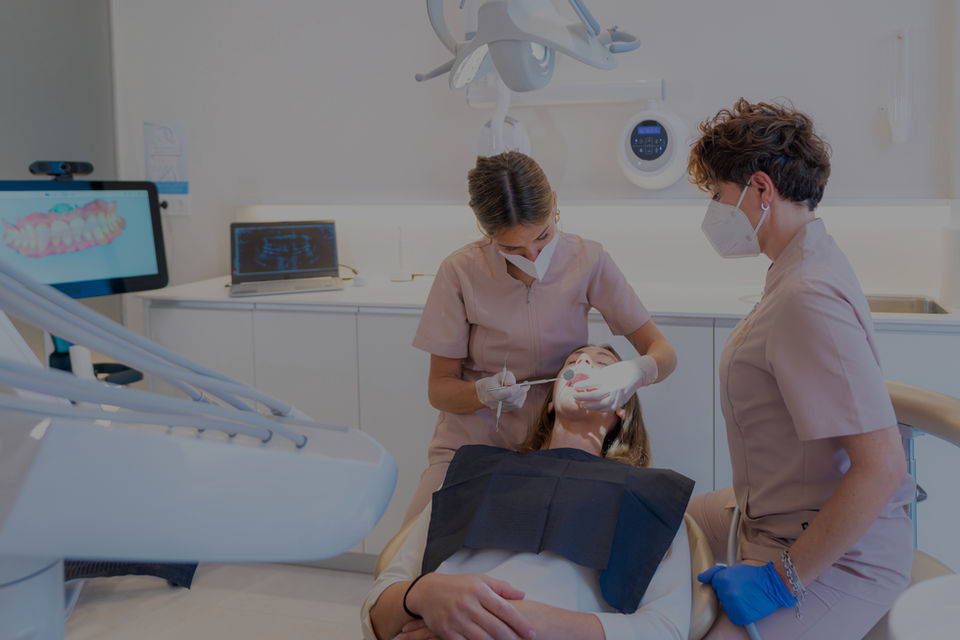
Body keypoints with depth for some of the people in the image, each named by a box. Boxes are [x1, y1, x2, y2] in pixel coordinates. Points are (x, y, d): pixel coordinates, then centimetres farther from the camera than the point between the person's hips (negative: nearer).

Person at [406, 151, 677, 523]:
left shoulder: (587, 261, -8)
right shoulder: (460, 272, -10)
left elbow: (663, 352, -4)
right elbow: (439, 388, -2)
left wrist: (635, 372, -28)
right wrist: (485, 392, -25)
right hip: (474, 442, -1)